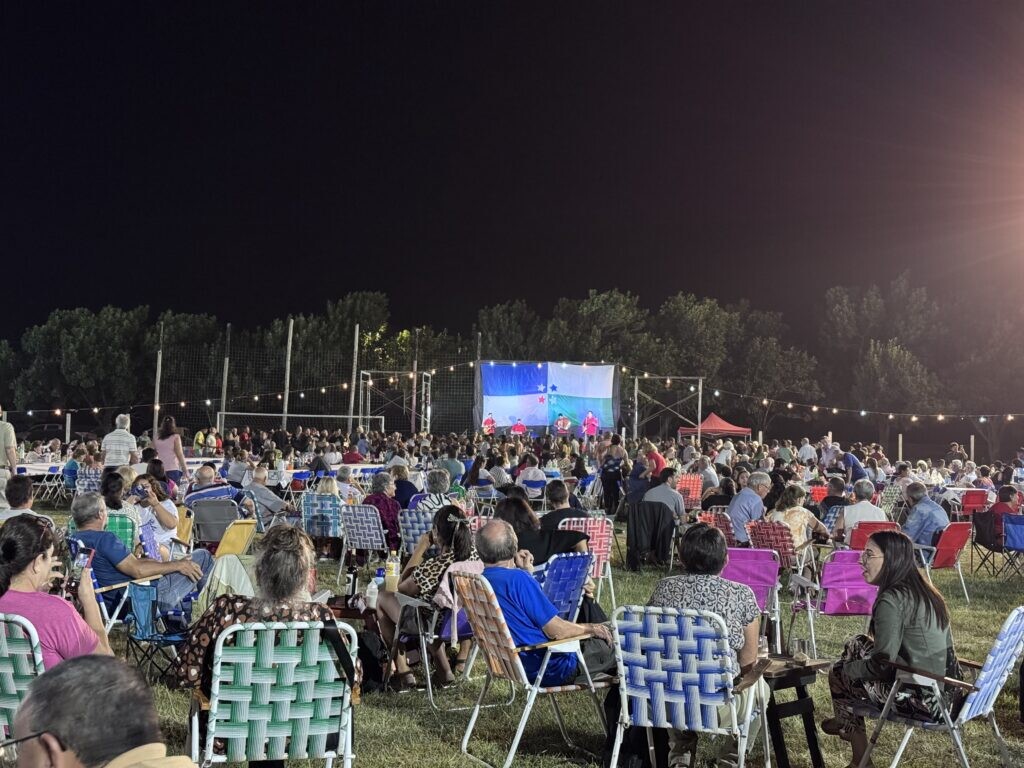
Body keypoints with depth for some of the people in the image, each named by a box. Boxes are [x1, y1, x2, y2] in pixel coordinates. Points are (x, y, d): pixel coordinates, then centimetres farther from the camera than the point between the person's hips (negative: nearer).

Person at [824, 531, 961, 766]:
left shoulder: (891, 600, -21)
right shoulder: (921, 590, 6)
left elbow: (882, 665, -20)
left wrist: (847, 668, -1)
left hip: (924, 699, -8)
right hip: (945, 687, 8)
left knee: (839, 675, 9)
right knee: (857, 645, 19)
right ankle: (846, 721, 35)